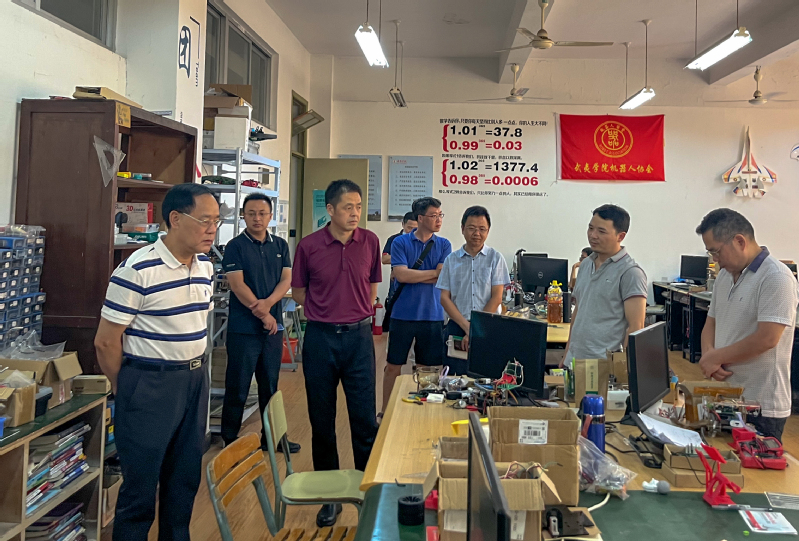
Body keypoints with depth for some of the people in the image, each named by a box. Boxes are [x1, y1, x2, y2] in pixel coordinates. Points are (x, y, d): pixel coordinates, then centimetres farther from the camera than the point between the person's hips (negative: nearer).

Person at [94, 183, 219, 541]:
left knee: (186, 478, 17)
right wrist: (128, 392, 0)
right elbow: (106, 341, -12)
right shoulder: (136, 270, -17)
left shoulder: (205, 267, 5)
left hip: (196, 380, 7)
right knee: (141, 485, 7)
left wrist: (195, 370, 13)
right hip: (150, 384, -6)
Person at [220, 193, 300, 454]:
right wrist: (262, 315, -14)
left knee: (270, 385, 13)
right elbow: (237, 285, -12)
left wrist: (268, 302, -16)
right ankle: (230, 440, 17)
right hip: (243, 327, -4)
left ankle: (272, 436, 25)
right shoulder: (235, 246, -4)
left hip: (274, 325, 4)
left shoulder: (280, 245, 9)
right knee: (238, 387, 4)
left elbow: (286, 279, 2)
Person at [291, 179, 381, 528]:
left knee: (365, 418, 3)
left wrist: (356, 314, 11)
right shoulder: (308, 246, -4)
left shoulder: (370, 241, 0)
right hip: (320, 338, 0)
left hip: (358, 336, 0)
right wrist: (326, 312, 6)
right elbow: (298, 292, 8)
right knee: (322, 420, 9)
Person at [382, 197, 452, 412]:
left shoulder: (444, 245, 4)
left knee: (427, 368, 10)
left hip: (432, 316, 2)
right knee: (393, 366, 8)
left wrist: (412, 275, -10)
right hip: (403, 314, -1)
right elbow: (401, 275, -14)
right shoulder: (400, 242, -2)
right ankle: (385, 412, 23)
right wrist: (435, 272, -8)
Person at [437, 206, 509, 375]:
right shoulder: (452, 260, 8)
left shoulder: (495, 258, 5)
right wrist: (467, 327, -8)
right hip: (457, 328, 1)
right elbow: (444, 298, 3)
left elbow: (496, 298, -2)